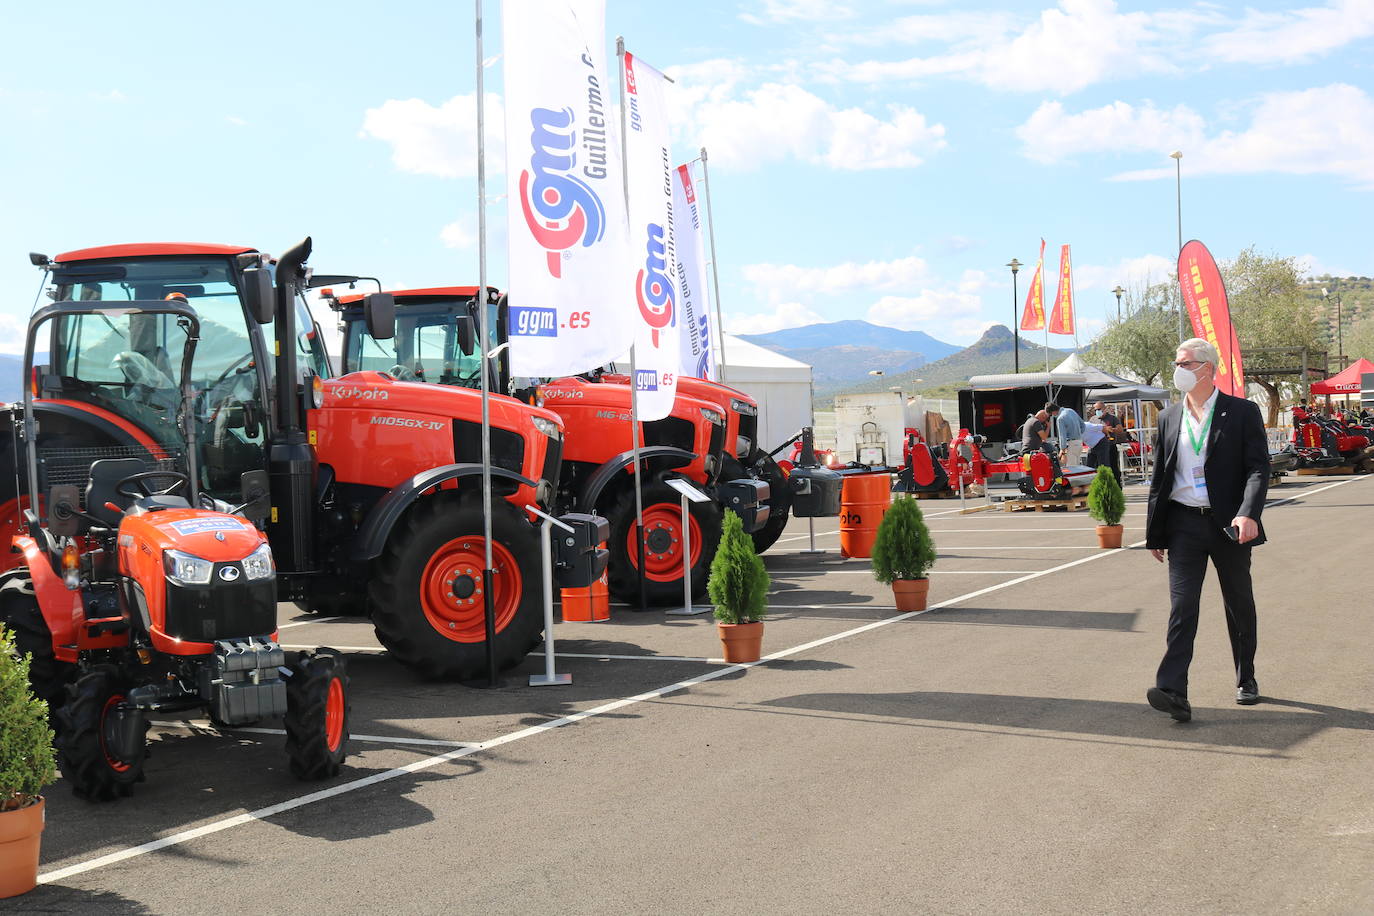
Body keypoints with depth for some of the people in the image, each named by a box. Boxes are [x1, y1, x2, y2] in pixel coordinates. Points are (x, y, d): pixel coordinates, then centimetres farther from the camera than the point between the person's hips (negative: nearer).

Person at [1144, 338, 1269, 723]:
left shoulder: (1243, 412, -3)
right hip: (1184, 524, 2)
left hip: (1229, 524, -2)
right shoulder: (1169, 418, 9)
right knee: (1181, 607, -9)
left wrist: (1248, 514, -24)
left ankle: (1246, 679, 30)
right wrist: (1154, 532, 11)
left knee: (1239, 606, 12)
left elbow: (1259, 468, -9)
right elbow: (1160, 476, 13)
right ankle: (1173, 692, -17)